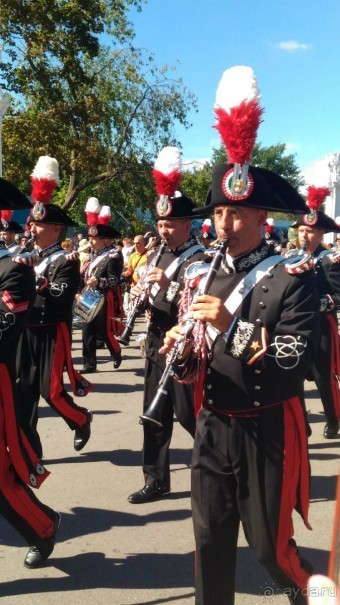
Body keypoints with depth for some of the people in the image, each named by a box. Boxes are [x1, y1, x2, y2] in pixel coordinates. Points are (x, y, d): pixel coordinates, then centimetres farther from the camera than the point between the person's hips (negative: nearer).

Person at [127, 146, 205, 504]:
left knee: (188, 413, 1)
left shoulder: (200, 259, -12)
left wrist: (169, 285, -29)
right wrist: (139, 296, -2)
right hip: (156, 343, 8)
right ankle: (156, 480, 23)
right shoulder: (157, 256, 12)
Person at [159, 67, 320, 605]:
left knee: (270, 546, 11)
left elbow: (294, 368, -20)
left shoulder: (292, 279, -12)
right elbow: (190, 367, 8)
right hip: (211, 427, 5)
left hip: (266, 434, -4)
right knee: (211, 542, 14)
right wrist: (181, 353, -15)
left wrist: (232, 328, -30)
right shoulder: (201, 275, 4)